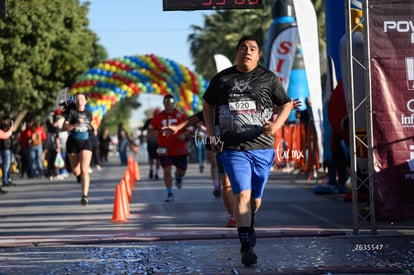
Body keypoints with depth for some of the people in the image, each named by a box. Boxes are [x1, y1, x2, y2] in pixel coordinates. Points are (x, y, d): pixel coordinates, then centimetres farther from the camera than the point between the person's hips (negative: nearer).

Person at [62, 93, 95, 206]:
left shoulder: (88, 113, 10)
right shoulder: (72, 113, -1)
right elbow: (64, 128, -12)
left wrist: (93, 129, 10)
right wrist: (76, 124, -25)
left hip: (86, 143, 0)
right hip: (73, 143, 0)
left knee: (84, 170, -17)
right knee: (75, 171, 12)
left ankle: (84, 196, -23)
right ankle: (79, 175, 50)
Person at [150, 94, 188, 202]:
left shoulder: (181, 115, -1)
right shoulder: (158, 117, 2)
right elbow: (150, 130, 11)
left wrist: (184, 135, -15)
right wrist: (159, 132, -11)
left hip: (179, 149, 0)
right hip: (164, 149, 0)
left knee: (182, 170, 9)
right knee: (167, 170, -9)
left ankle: (178, 177, 47)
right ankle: (170, 194, 0)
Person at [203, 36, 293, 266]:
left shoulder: (268, 78, 4)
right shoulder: (222, 79, 6)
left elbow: (286, 105, 12)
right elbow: (208, 105, 21)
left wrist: (276, 126, -7)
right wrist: (212, 134, 10)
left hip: (262, 147, 1)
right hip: (233, 148, -1)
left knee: (256, 198, 10)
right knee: (242, 194, -15)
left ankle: (249, 226, 42)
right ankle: (246, 246, -12)